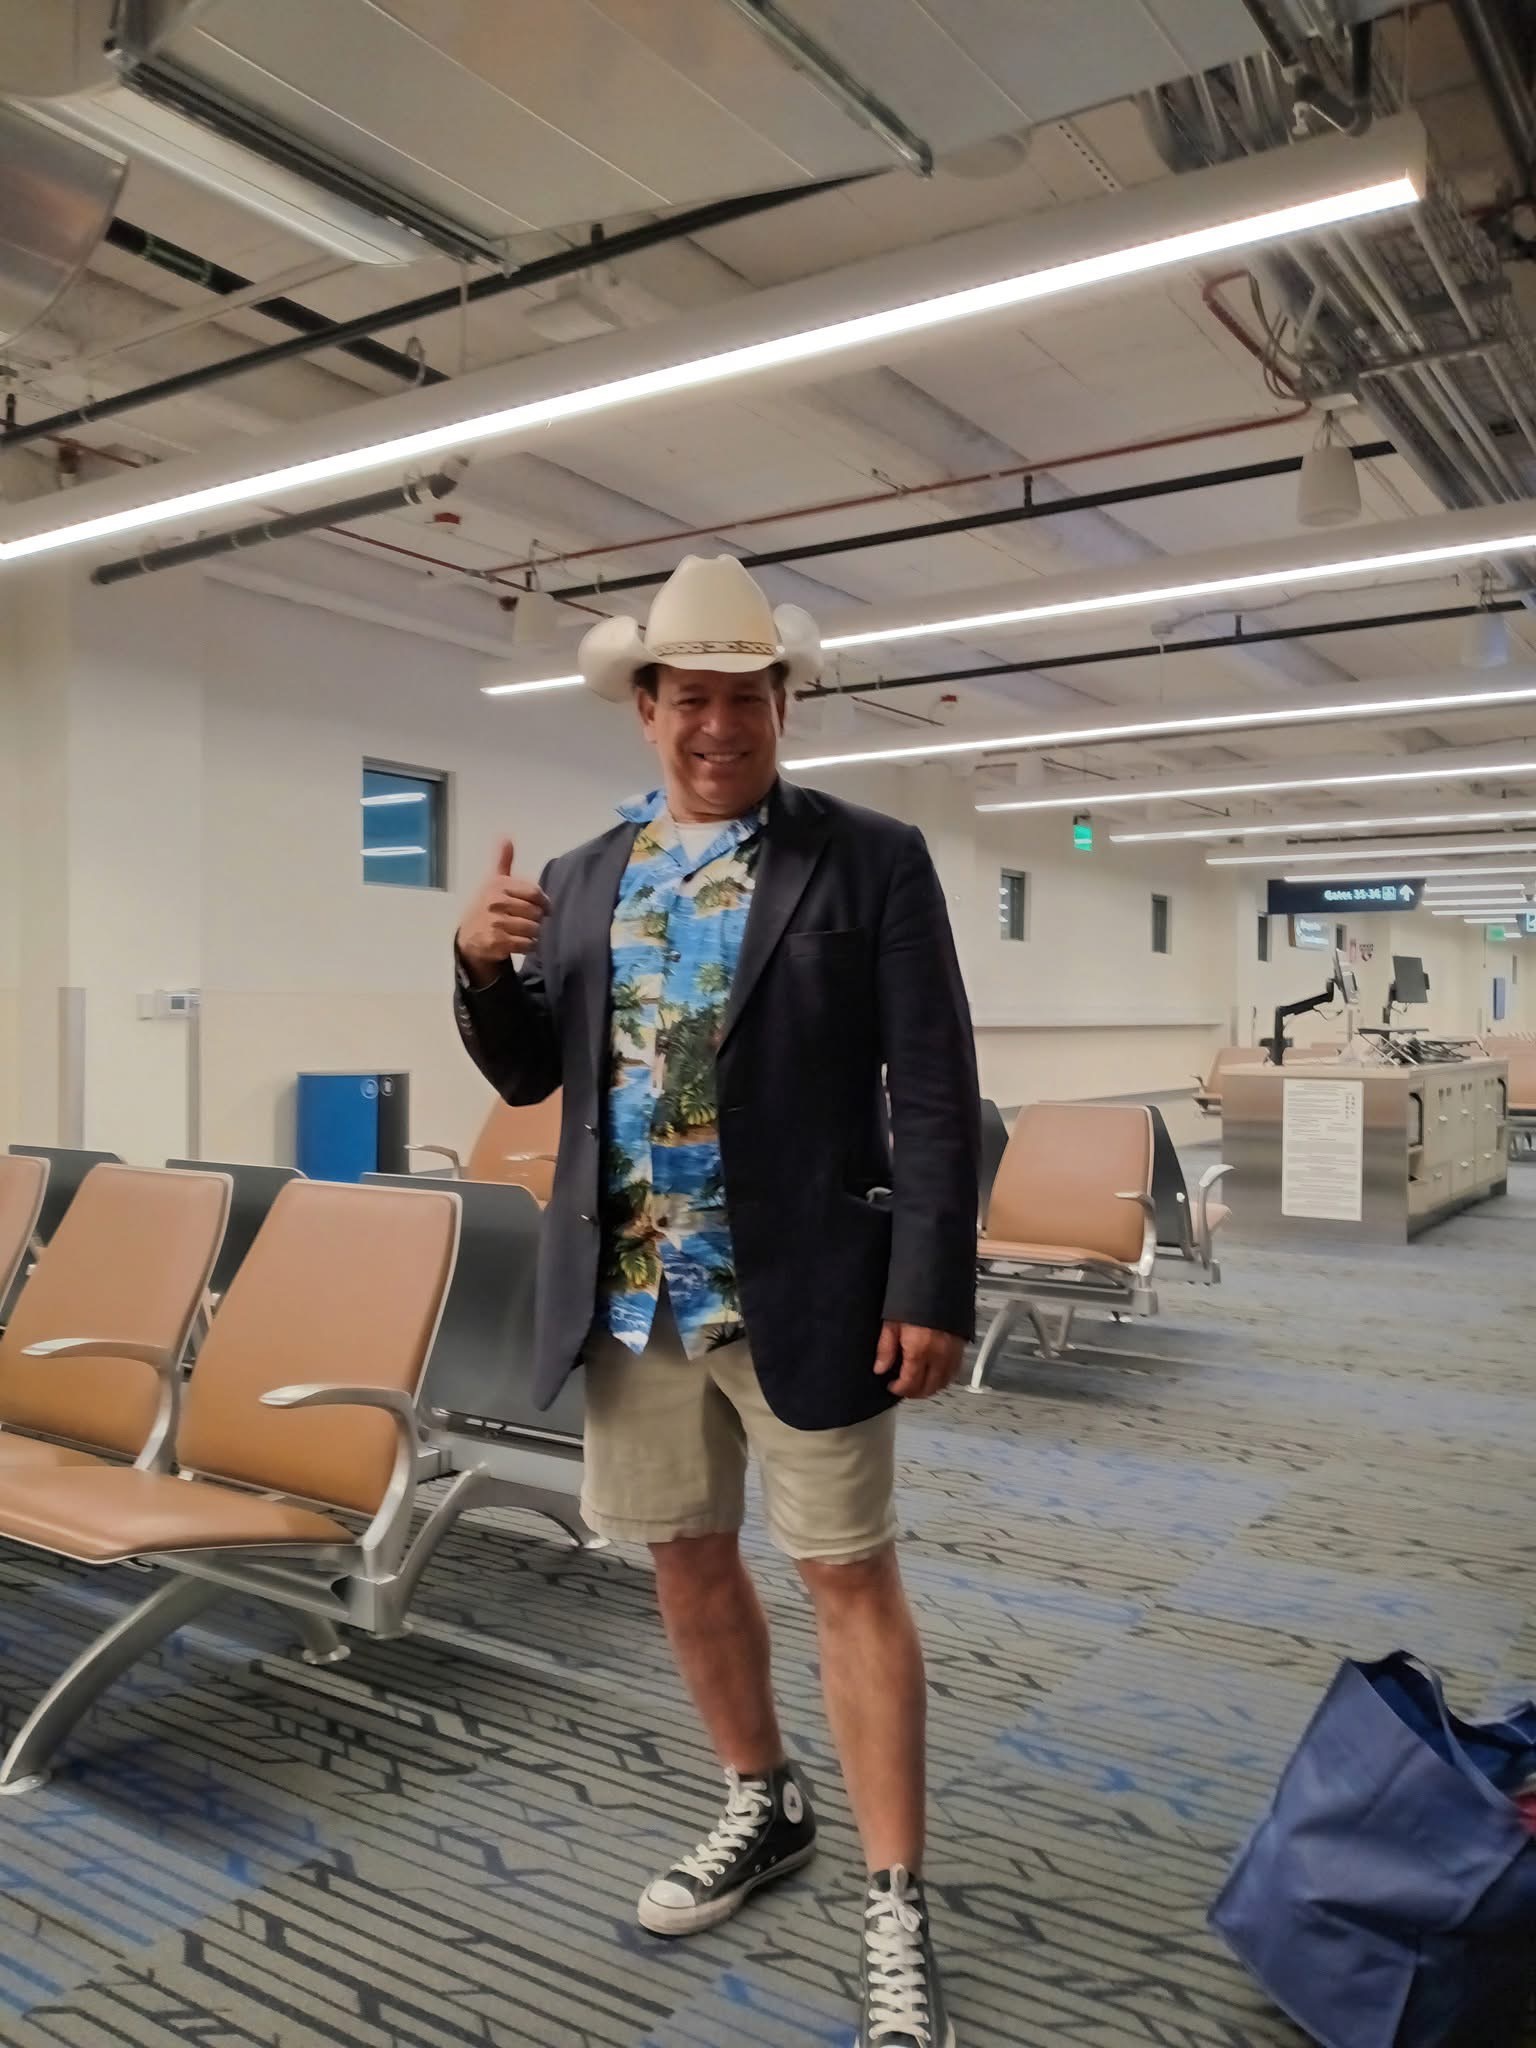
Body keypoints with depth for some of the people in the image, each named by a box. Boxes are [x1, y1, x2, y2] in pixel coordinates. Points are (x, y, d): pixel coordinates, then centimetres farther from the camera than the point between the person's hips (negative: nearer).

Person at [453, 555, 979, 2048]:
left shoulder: (871, 861, -4)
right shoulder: (583, 879, 9)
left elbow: (936, 1093, -7)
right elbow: (528, 1075, 13)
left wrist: (932, 1287, -14)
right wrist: (484, 967, -7)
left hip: (802, 1292, -5)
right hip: (628, 1294, 5)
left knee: (849, 1577, 4)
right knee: (684, 1554, 17)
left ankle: (893, 1910, 19)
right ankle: (761, 1805, 40)